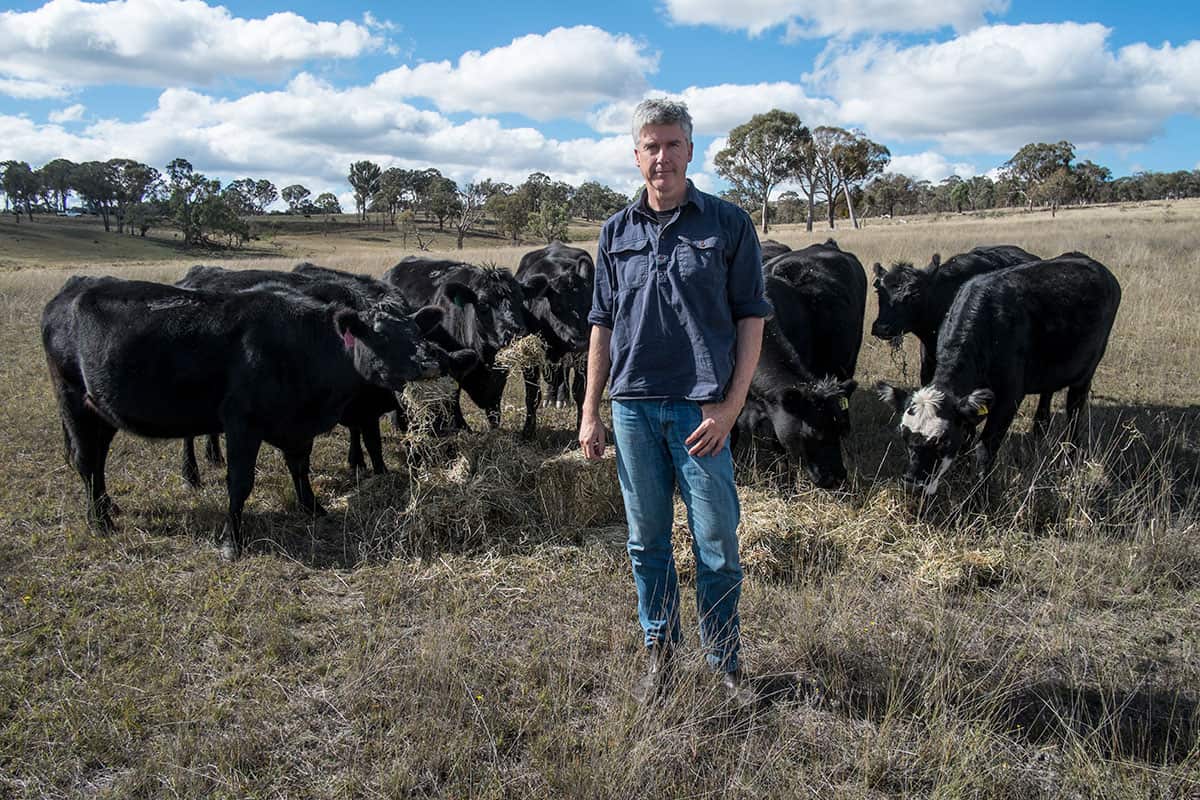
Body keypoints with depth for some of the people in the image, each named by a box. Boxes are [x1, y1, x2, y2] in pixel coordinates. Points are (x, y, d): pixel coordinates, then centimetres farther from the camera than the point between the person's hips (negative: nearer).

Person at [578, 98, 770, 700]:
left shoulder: (728, 224, 2)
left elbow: (751, 319, -1)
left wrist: (730, 408, -10)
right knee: (647, 541, 11)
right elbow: (602, 325, 13)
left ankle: (724, 662, 22)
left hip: (702, 407, -3)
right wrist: (590, 412, 8)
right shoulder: (617, 233, 10)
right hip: (632, 407, 3)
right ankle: (659, 654, 28)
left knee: (716, 543, 4)